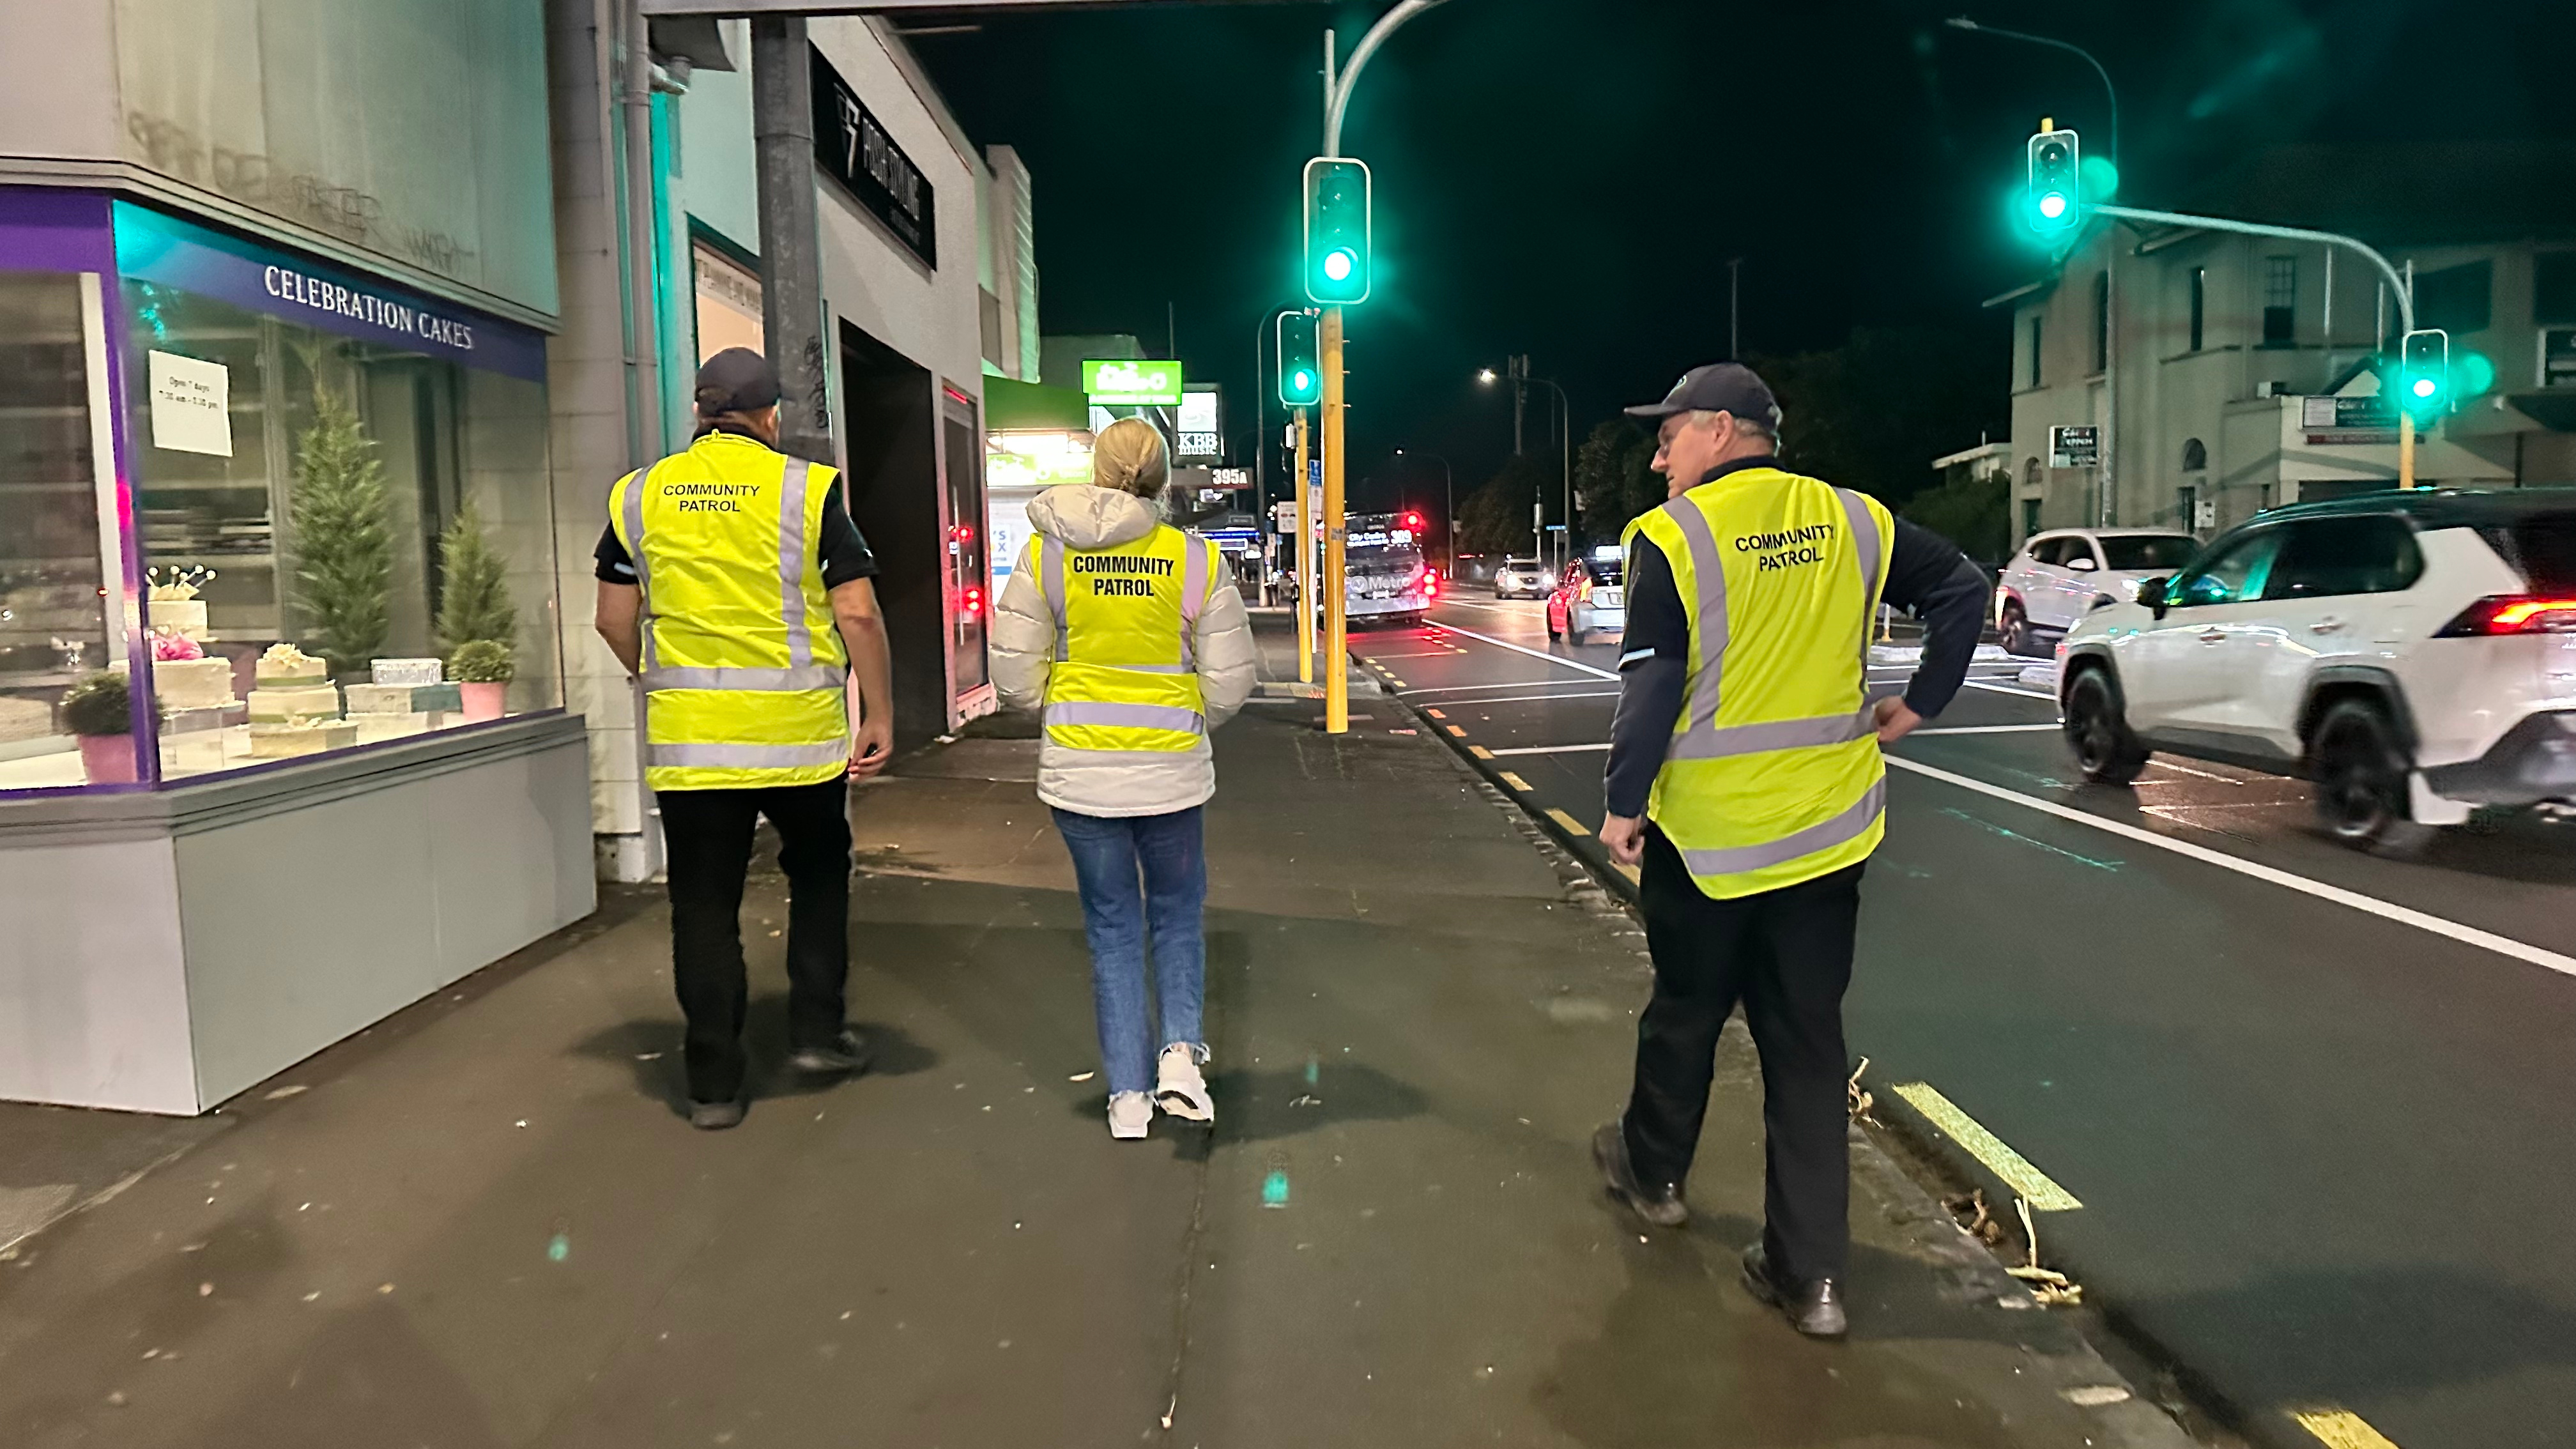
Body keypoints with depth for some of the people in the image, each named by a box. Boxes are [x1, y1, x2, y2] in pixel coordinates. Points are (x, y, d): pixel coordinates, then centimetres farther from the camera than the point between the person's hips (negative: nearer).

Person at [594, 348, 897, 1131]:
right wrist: (880, 714, 0)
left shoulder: (639, 496, 5)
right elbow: (857, 614, -9)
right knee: (818, 872, 21)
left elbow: (615, 619, 10)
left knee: (705, 902, 9)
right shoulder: (807, 489, -5)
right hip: (799, 735, -2)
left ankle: (715, 1083, 14)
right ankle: (816, 1030, 22)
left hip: (688, 740, 2)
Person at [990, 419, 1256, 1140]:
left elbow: (1015, 676, -3)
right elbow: (1229, 683, -1)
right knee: (1176, 914, 20)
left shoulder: (1046, 554, -5)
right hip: (1171, 769, 0)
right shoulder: (1197, 559, -6)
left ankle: (1127, 1094, 13)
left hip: (1079, 769, 1)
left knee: (1112, 927, 13)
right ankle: (1181, 1047, 3)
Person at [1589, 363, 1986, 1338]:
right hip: (1828, 829, 4)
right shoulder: (1853, 522, 4)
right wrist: (1918, 704, 12)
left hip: (1705, 832, -3)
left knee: (1684, 1012, 18)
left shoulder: (1673, 536, -11)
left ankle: (1653, 1171, 41)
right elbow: (1963, 588, 9)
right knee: (1808, 1038, 9)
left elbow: (1652, 688, -14)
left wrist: (1623, 805, -5)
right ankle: (1810, 1272, 11)